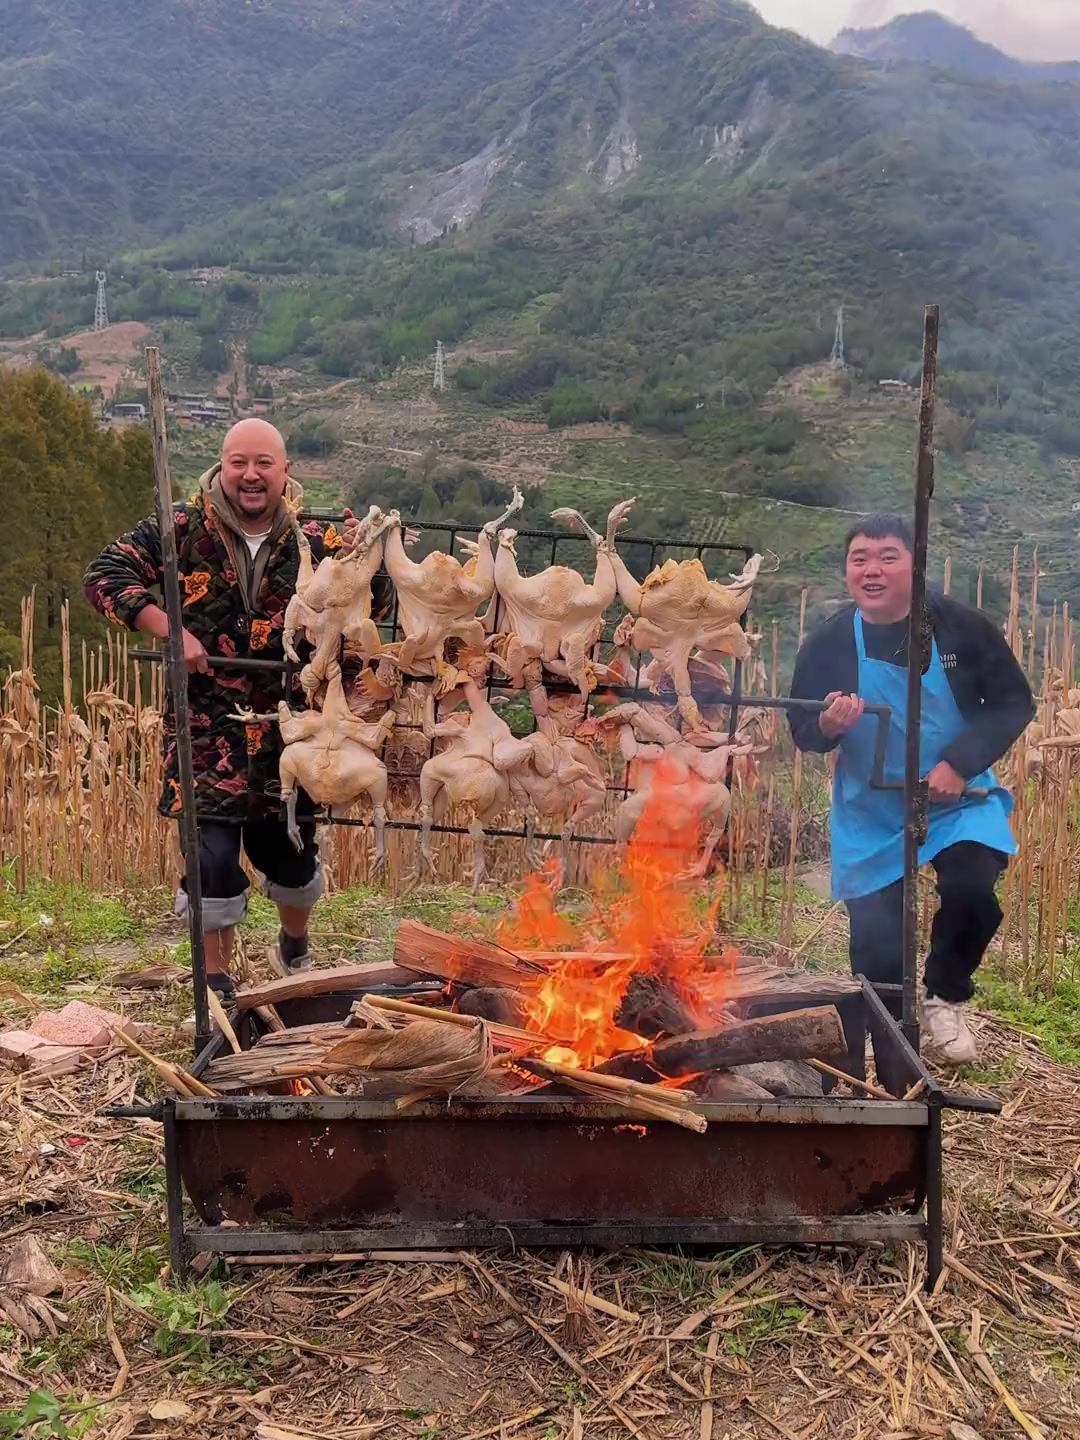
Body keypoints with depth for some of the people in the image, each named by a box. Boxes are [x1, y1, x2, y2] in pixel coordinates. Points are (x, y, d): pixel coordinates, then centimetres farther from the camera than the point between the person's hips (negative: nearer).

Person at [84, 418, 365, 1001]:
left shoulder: (314, 541, 0)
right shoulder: (182, 529, -5)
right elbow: (104, 574, -8)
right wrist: (171, 630, -20)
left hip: (288, 733, 2)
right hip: (207, 732, -2)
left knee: (290, 852, 15)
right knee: (211, 855, -3)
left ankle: (295, 946, 47)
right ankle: (217, 985, 20)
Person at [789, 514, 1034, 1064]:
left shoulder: (962, 626, -14)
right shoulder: (827, 644, -11)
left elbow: (1015, 703, -8)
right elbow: (802, 732, -2)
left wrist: (960, 762, -21)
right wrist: (829, 724, -27)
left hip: (959, 800, 0)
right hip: (870, 815, 1)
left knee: (972, 891, -23)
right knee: (876, 948, 3)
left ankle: (946, 1000, 9)